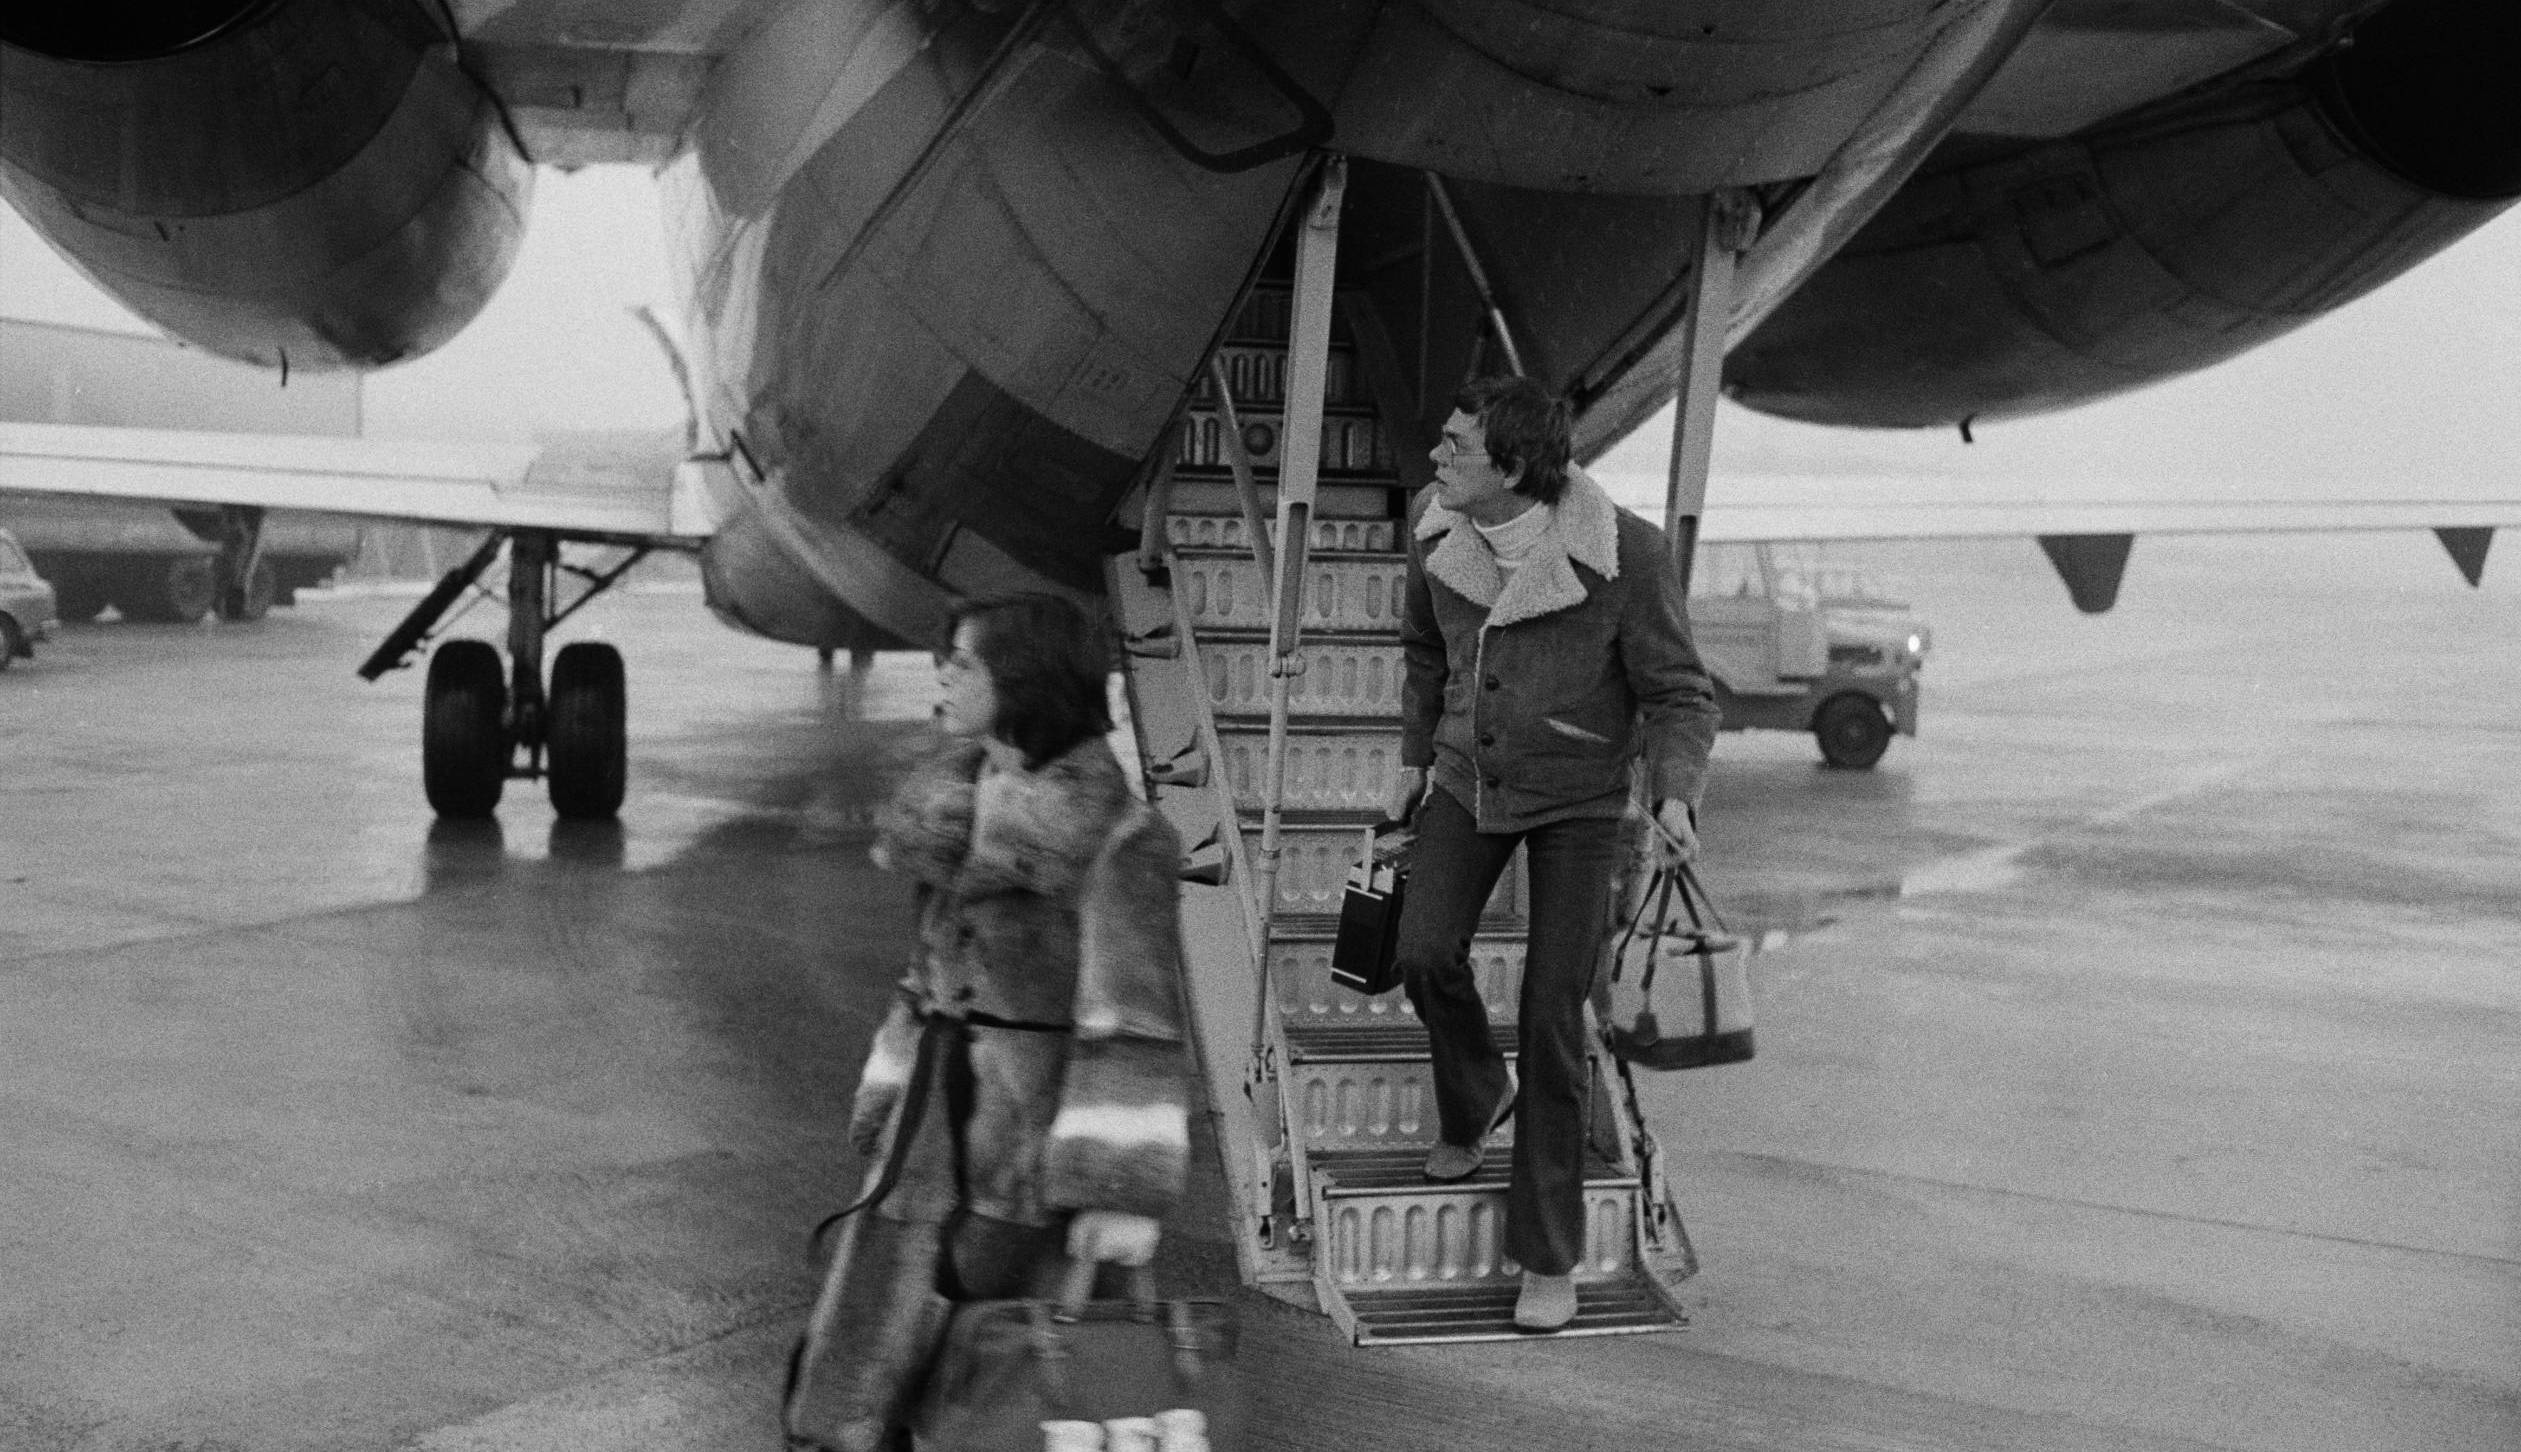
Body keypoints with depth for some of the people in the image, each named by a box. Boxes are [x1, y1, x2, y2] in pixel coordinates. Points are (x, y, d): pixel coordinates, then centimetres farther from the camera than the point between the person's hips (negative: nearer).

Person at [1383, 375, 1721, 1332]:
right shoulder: (1440, 531, -11)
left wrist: (1675, 801, -32)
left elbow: (1680, 695, -16)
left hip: (1583, 798, -4)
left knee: (1550, 1020, -8)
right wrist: (1414, 761, 13)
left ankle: (1549, 1258, 7)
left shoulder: (1623, 551, -25)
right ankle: (1473, 1097, 17)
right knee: (1426, 955, -19)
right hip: (1471, 779, 4)